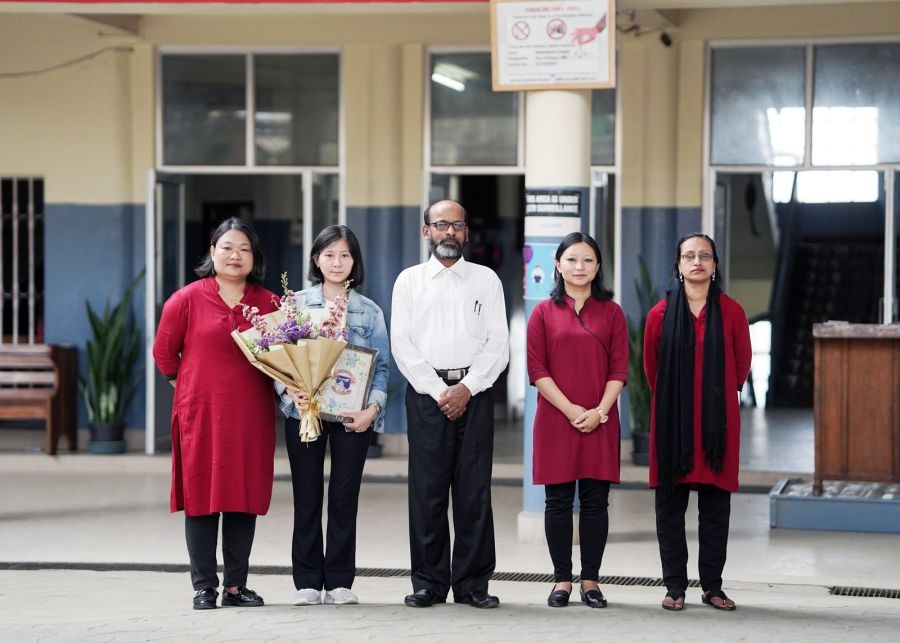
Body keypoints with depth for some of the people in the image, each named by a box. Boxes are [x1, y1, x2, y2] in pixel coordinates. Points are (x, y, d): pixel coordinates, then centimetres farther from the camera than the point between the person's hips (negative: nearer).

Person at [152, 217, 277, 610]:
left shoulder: (269, 303, 5)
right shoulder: (187, 299, -1)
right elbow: (164, 352, 7)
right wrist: (191, 386, 9)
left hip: (251, 416, 2)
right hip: (200, 413, -2)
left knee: (245, 497, 5)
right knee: (201, 496, 1)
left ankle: (236, 586, 13)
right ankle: (204, 587, 8)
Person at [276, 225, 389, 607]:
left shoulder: (369, 312, 9)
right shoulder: (296, 304, 6)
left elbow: (380, 367, 7)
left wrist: (373, 408, -8)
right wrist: (290, 392, -15)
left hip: (352, 417, 1)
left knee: (345, 498, 2)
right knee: (307, 498, 1)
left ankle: (339, 582, 8)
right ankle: (307, 582, 7)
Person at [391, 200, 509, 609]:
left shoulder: (486, 280, 11)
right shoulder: (409, 281, 10)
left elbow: (498, 343, 4)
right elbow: (402, 344, 2)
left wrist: (467, 388, -8)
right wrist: (438, 391, -7)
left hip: (474, 392, 0)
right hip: (425, 391, 0)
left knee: (474, 490, -2)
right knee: (426, 491, -2)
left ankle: (472, 583, 2)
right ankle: (428, 583, 3)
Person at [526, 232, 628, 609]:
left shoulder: (611, 312, 7)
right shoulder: (544, 313, 5)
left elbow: (619, 370, 3)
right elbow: (537, 370, -1)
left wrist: (600, 411, -10)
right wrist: (570, 409, -11)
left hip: (600, 420, 1)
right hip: (556, 420, -1)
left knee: (595, 501, 2)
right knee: (558, 501, 2)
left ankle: (591, 581, 8)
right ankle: (561, 580, 9)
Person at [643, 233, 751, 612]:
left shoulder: (731, 312, 1)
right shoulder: (661, 314, 1)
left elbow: (742, 364, 13)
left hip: (718, 419, 0)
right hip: (673, 420, 0)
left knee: (716, 503, 3)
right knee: (670, 502, 1)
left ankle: (712, 586, 10)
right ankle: (675, 586, 8)